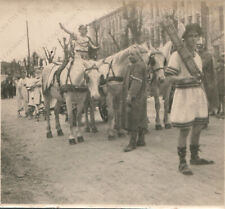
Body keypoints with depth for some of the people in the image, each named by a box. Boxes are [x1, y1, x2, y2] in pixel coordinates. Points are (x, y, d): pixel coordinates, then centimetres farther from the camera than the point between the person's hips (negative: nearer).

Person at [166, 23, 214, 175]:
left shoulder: (198, 56, 14)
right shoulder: (177, 55, -9)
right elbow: (170, 77, -13)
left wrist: (205, 97, 18)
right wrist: (185, 78, -30)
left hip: (198, 95, 7)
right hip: (184, 94, -7)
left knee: (198, 128, 13)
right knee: (185, 130, -4)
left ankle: (195, 157, 29)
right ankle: (182, 163, 7)